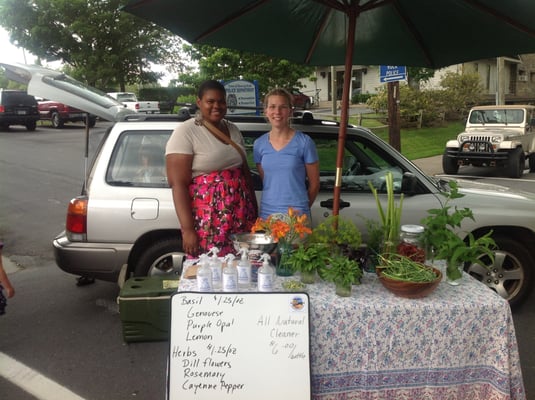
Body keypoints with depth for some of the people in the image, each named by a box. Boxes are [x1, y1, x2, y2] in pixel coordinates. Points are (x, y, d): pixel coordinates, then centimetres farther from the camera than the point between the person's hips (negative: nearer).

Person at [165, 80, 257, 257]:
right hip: (207, 221, -5)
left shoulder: (233, 130, 13)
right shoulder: (186, 132, -6)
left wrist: (255, 211, 17)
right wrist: (187, 229, -18)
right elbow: (178, 184, -12)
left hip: (242, 218, 6)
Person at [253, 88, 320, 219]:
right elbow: (265, 180, 12)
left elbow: (314, 183, 0)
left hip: (296, 213, -3)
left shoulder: (304, 142, -7)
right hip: (267, 212, 3)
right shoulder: (259, 144, 4)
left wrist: (302, 207, 7)